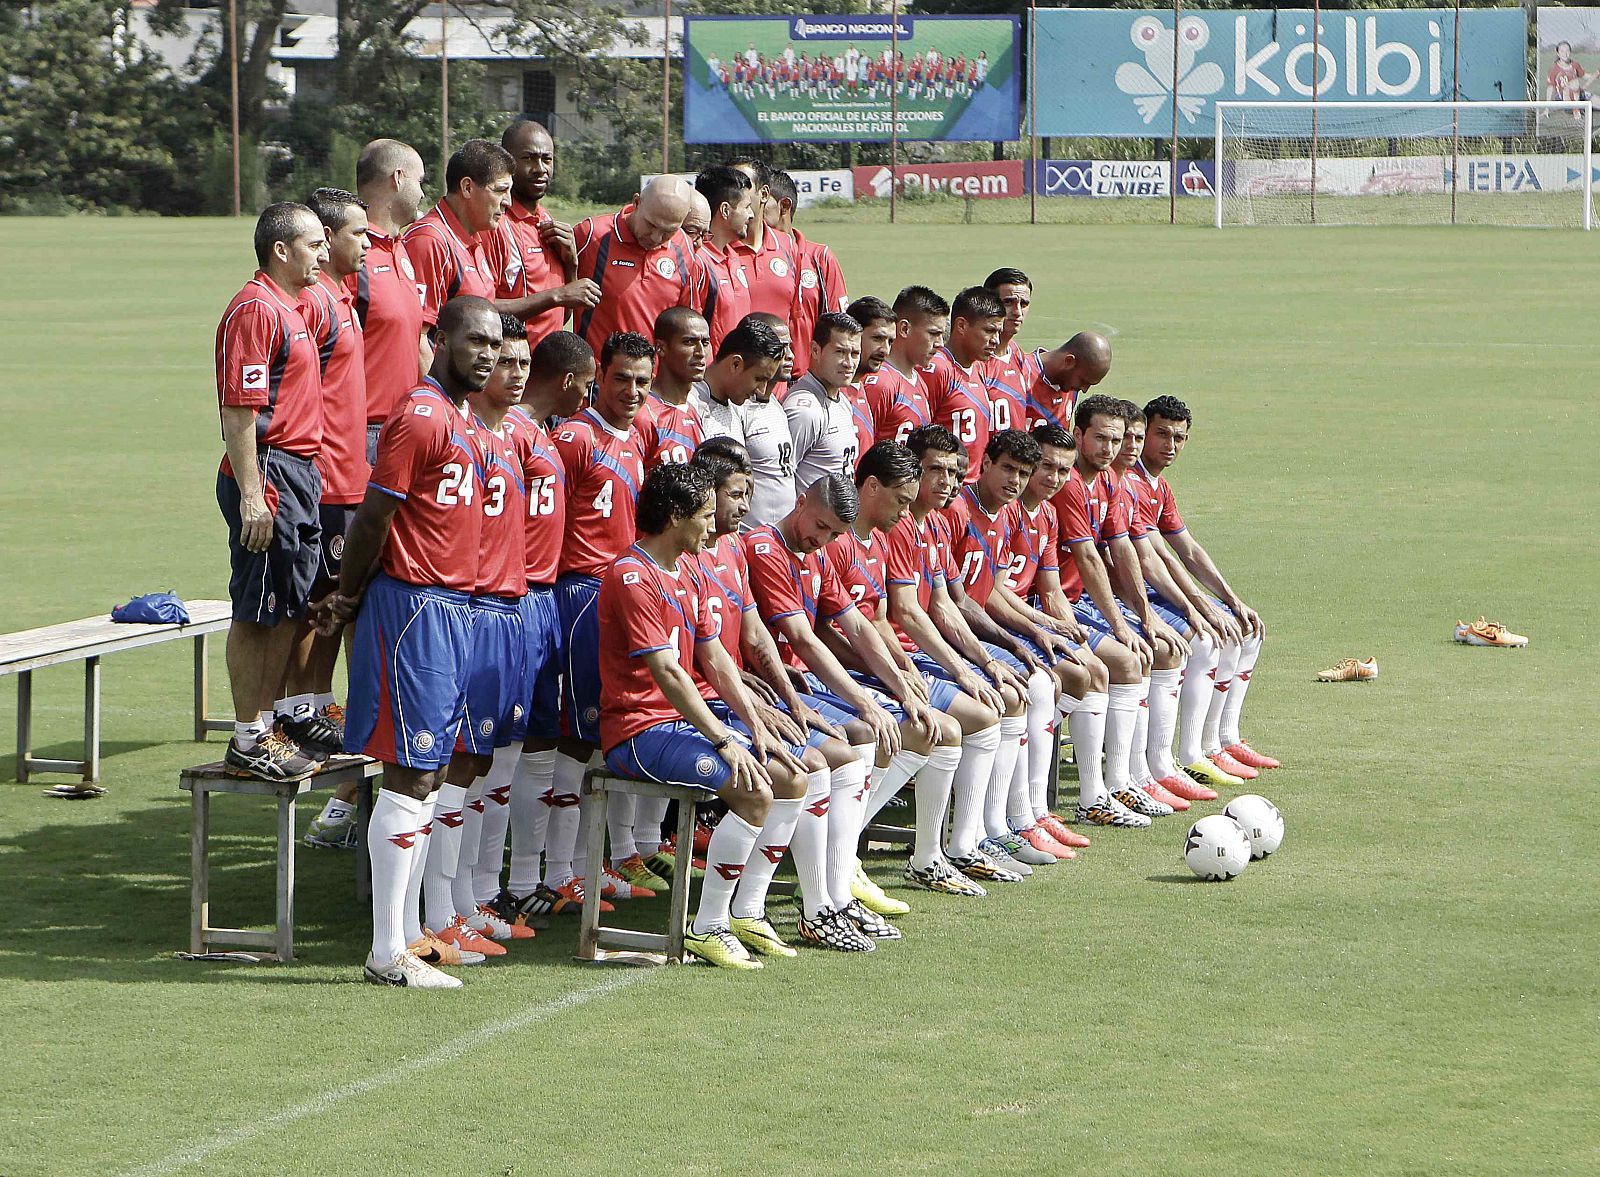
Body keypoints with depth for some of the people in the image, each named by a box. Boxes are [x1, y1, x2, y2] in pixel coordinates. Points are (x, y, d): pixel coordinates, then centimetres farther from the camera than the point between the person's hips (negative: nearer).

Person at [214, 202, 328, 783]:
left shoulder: (291, 308, 16)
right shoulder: (255, 310, -14)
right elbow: (239, 412, -19)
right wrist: (251, 496, -22)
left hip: (301, 473, 10)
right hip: (268, 473, -10)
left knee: (289, 609, 13)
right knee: (257, 613, -4)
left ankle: (269, 725, 21)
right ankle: (247, 741, 1)